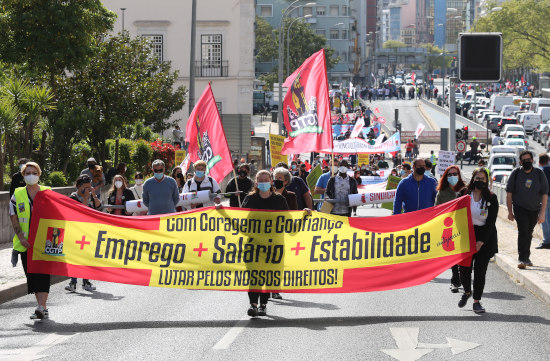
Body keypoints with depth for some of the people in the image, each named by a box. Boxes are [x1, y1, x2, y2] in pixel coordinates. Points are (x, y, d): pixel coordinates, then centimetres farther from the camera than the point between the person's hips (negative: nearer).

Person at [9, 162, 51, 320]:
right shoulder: (17, 195, 7)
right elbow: (13, 218, 4)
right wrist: (21, 237, -9)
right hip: (25, 242, 2)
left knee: (42, 273, -12)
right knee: (31, 274, 5)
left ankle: (41, 307, -19)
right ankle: (42, 308, 14)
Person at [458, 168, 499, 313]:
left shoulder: (491, 198, -2)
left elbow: (491, 222, -5)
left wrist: (481, 241, -12)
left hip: (485, 236, -1)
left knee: (480, 270, -1)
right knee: (464, 268, -1)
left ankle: (476, 301, 7)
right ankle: (467, 292, 28)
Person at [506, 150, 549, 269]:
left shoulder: (539, 174, -4)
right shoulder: (516, 173, -6)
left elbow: (544, 194, -2)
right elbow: (509, 193, 0)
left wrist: (542, 213, -8)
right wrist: (510, 212, -2)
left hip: (534, 209, 2)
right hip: (520, 207, -2)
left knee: (529, 233, 12)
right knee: (523, 230, -19)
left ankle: (526, 258, 28)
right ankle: (522, 259, -22)